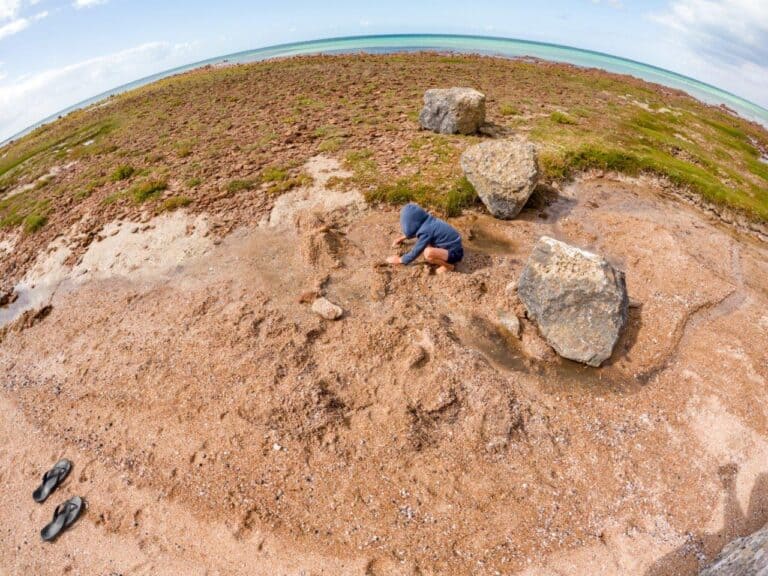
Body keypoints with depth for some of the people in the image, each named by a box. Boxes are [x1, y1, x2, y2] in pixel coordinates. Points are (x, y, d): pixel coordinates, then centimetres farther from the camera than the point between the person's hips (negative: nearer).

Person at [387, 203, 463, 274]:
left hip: (454, 253, -9)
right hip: (454, 245, 9)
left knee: (428, 253, -32)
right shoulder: (427, 221, 0)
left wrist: (399, 260, -4)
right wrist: (404, 237, 30)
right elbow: (416, 231, 25)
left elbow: (415, 252, -17)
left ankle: (449, 265, -6)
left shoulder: (426, 231, -25)